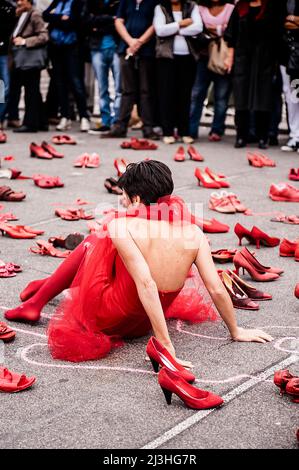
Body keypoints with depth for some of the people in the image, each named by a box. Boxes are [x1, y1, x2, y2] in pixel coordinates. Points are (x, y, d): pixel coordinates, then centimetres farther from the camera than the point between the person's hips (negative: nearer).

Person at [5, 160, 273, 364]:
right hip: (141, 325, 5)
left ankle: (36, 303, 30)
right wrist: (236, 331, 3)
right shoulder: (193, 232, -10)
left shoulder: (123, 226, -23)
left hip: (108, 319, -5)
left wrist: (166, 344, -29)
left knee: (90, 245, 21)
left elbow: (146, 284, -31)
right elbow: (217, 289, -11)